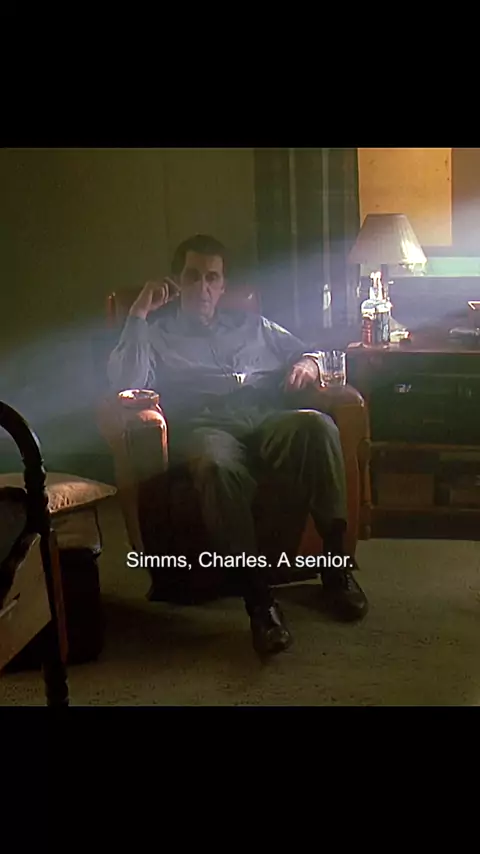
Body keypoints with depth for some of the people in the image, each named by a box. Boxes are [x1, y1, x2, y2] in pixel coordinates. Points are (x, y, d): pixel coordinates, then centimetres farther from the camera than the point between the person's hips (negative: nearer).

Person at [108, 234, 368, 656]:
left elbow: (311, 353, 33)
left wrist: (308, 364, 9)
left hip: (267, 418, 3)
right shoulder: (158, 334, 26)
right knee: (219, 466, -42)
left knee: (318, 425, -35)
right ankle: (258, 596, -40)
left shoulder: (252, 324, 34)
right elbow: (125, 384, 6)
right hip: (205, 426, -2)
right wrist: (139, 316, 6)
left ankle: (336, 560, -27)